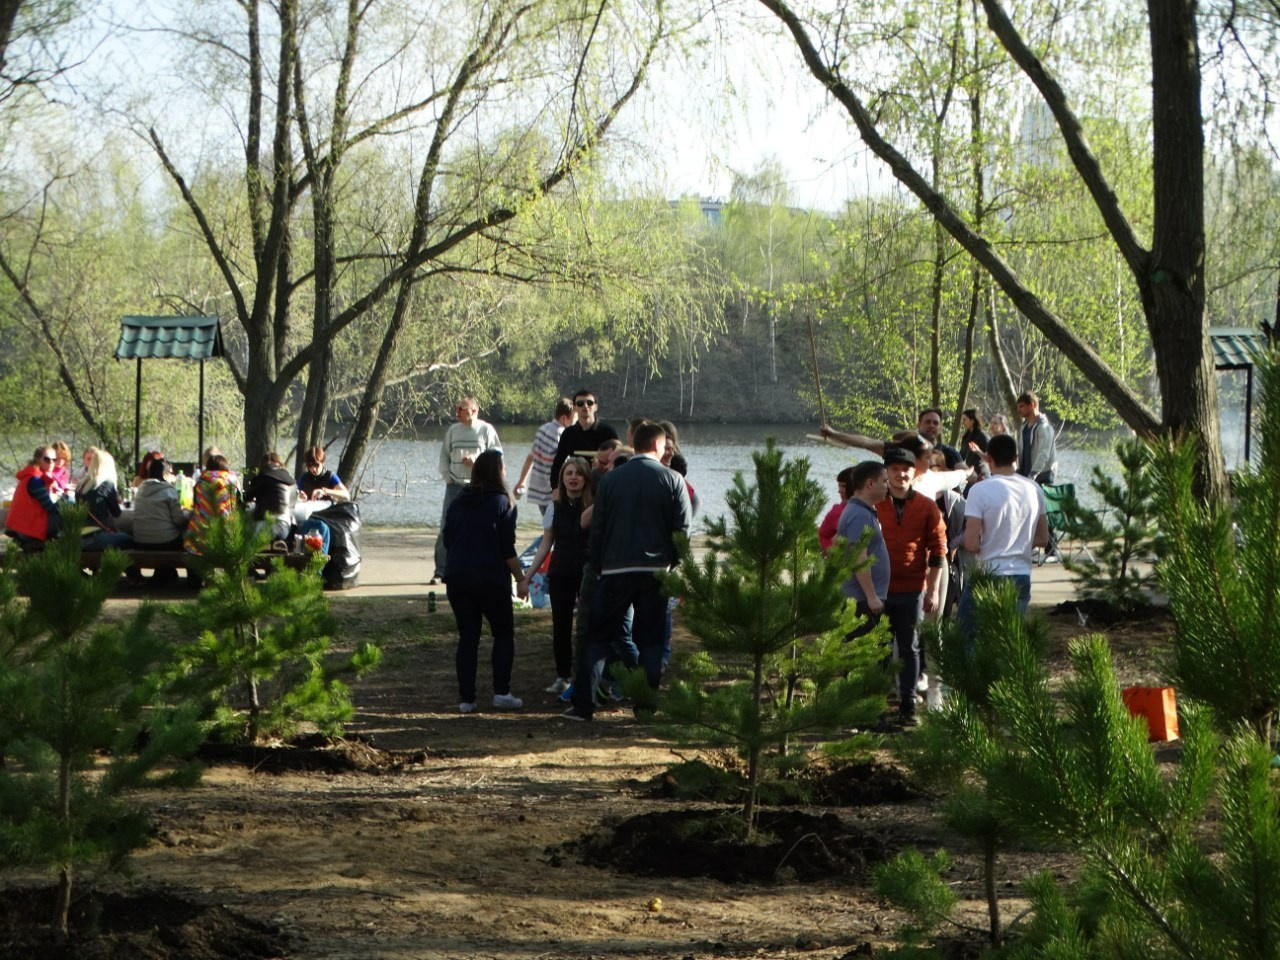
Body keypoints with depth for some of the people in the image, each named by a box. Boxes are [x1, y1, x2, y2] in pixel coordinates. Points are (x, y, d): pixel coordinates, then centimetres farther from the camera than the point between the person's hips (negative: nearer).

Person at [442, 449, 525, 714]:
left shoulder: (458, 502, 8)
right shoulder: (502, 503, -6)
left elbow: (447, 540, 12)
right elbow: (508, 549, -9)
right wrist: (521, 579, -2)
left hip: (457, 579, 4)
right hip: (490, 579, -4)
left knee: (467, 637, 9)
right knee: (503, 633, 10)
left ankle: (466, 698, 3)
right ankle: (501, 692, 0)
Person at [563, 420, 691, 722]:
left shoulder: (610, 479, 2)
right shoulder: (672, 480, -2)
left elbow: (596, 528, 4)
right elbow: (682, 530, -2)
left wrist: (597, 567, 14)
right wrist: (671, 565, 11)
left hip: (614, 571, 0)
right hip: (655, 571, 0)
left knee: (597, 638, 6)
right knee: (650, 641, 8)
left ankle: (583, 704, 1)